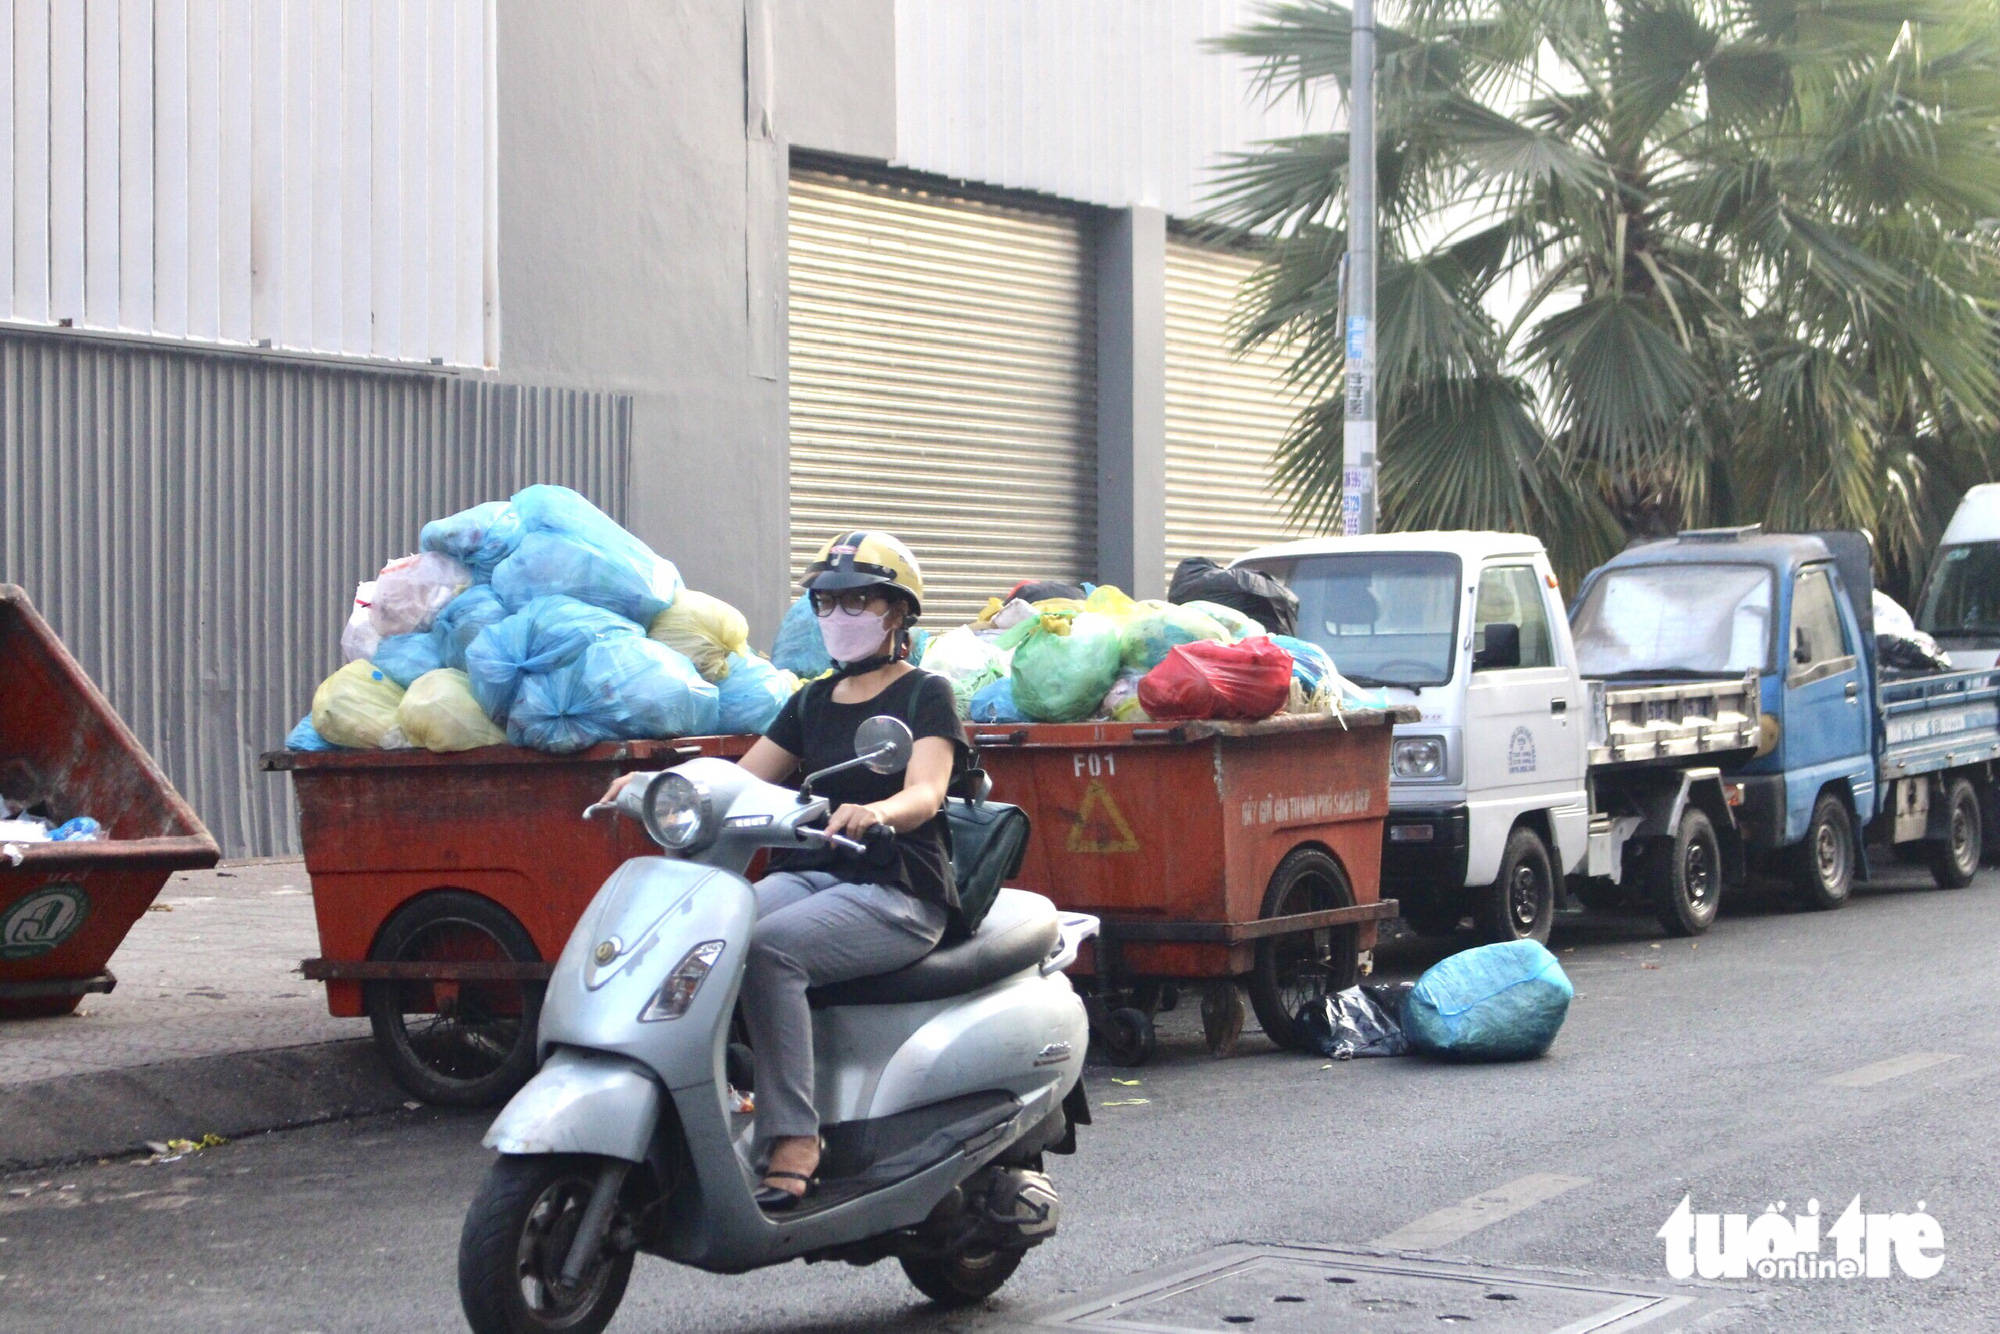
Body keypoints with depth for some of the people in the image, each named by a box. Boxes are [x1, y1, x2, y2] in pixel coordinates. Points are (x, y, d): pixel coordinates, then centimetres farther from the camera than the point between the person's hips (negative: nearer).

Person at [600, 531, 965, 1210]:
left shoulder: (925, 694, 2)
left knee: (767, 948, -34)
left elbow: (925, 794, -15)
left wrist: (876, 812, -39)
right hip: (807, 874, 6)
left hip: (896, 891, -6)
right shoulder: (812, 702, 21)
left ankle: (792, 1141, -34)